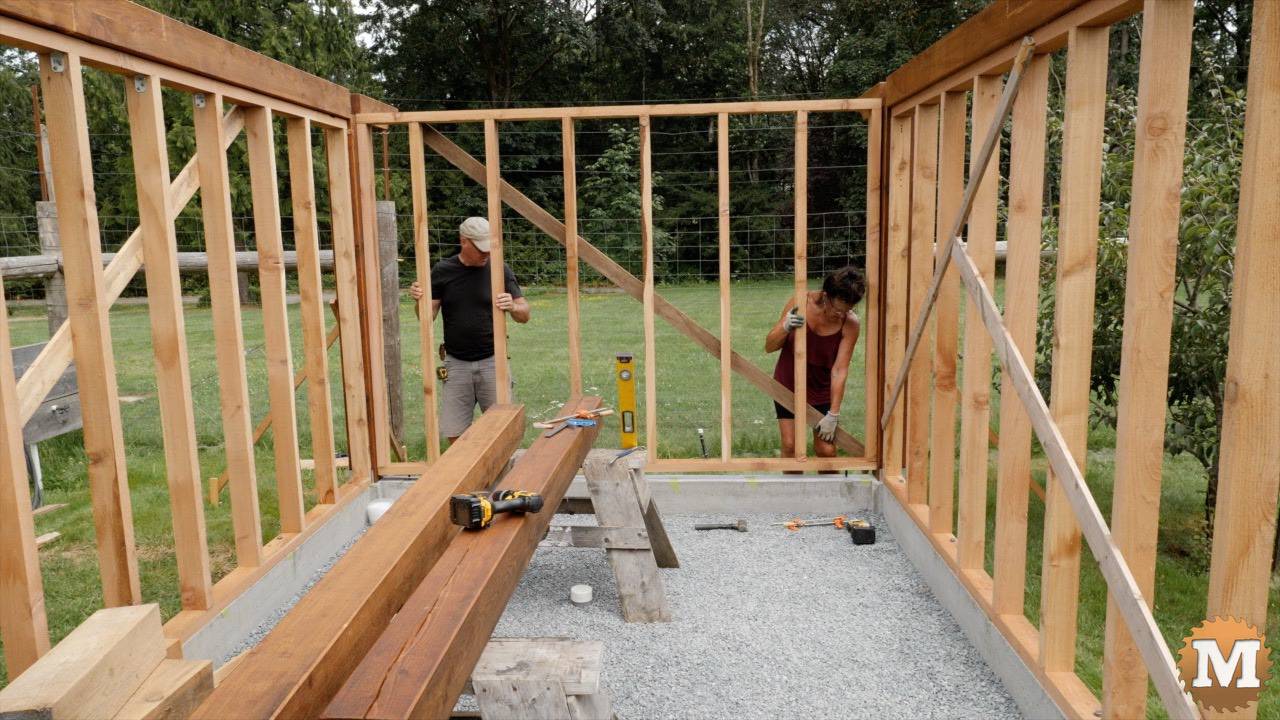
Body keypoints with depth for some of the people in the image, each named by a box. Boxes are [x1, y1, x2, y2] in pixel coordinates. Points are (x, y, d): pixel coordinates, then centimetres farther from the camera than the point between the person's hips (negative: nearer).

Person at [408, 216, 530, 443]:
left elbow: (525, 314, -1)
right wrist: (418, 300, -16)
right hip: (456, 363, 1)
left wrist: (512, 307, -24)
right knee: (454, 434, 3)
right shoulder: (442, 271, 2)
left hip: (491, 361, -1)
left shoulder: (500, 269, -2)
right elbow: (428, 316, 5)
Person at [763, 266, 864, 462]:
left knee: (826, 450, -4)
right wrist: (785, 328, -32)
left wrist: (833, 415, -22)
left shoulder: (850, 324, -20)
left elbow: (840, 370, -19)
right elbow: (769, 347, -11)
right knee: (790, 446, -5)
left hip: (822, 391, 0)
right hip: (789, 385, 0)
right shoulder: (800, 303, -18)